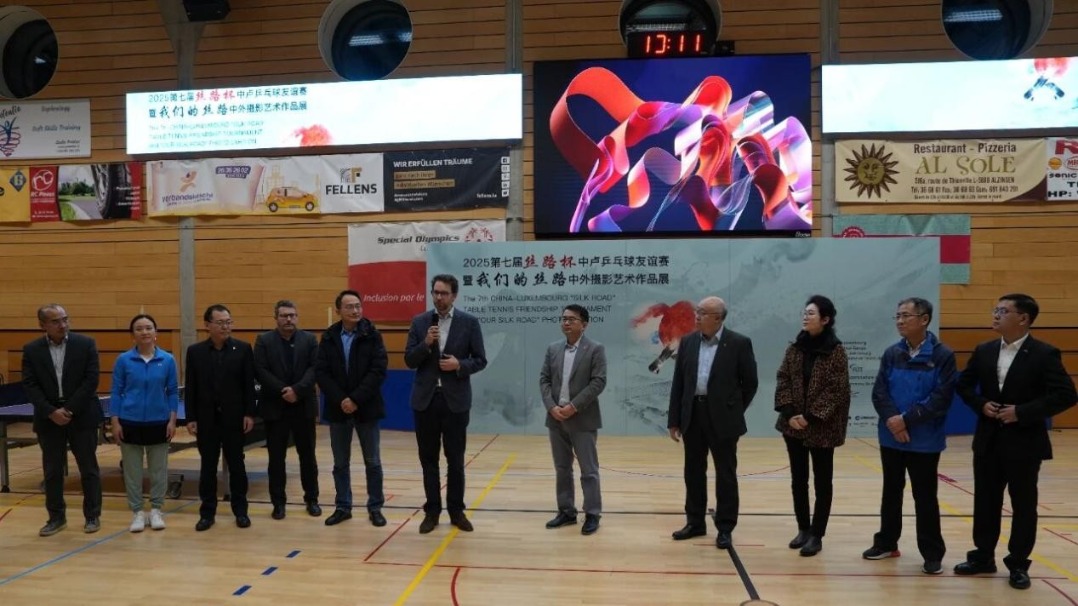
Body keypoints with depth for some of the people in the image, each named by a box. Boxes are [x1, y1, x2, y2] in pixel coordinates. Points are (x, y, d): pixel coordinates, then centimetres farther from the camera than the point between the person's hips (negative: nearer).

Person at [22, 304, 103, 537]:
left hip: (81, 416, -2)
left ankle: (92, 516, 15)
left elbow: (91, 380, -8)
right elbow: (30, 385, -2)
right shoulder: (31, 350, 2)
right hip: (48, 418, 2)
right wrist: (51, 412, -14)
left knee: (88, 468, 4)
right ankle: (56, 517, 22)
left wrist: (69, 409, -14)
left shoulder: (85, 344, -3)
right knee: (52, 470, 9)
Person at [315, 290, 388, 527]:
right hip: (338, 409, 2)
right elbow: (322, 373, -1)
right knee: (340, 463, 10)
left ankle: (375, 508, 16)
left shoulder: (372, 335, -3)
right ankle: (343, 507, 22)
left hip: (366, 408, -2)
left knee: (372, 462, 5)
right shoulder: (329, 337, 3)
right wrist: (340, 400, -13)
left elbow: (379, 370, -11)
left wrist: (356, 399, -17)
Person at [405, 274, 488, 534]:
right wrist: (425, 343, -15)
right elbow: (409, 361, 1)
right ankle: (432, 511, 19)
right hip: (425, 399, 2)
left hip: (455, 400, -2)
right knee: (428, 459, 8)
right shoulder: (419, 322, 4)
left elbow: (480, 360, 0)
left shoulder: (469, 322, -1)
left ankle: (456, 510, 20)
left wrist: (459, 365, -17)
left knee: (456, 459, 7)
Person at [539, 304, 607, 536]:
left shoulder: (595, 349, -5)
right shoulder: (553, 349, 9)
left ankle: (592, 514, 10)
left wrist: (574, 406, -18)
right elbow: (544, 380, 7)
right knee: (562, 469, 12)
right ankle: (566, 511, 22)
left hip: (583, 419, -5)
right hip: (556, 419, 5)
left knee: (589, 470, 1)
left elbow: (598, 382, -12)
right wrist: (552, 407, -9)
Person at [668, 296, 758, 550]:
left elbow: (750, 383, 0)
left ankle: (725, 529, 15)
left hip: (722, 419, -4)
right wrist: (674, 420, 4)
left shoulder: (739, 343, -7)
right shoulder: (688, 342, 5)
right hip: (692, 416, 4)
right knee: (693, 472, 12)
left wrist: (734, 412, 2)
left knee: (725, 475, 5)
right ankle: (695, 522, 25)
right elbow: (678, 383, 6)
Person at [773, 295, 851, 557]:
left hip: (822, 428, -4)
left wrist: (811, 417, -17)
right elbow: (782, 380, 3)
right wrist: (789, 412, -10)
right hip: (793, 425, 5)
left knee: (822, 482, 6)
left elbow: (837, 390, -12)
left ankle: (816, 535, 15)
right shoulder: (795, 348, 4)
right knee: (798, 480, 11)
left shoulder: (835, 351, -9)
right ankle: (803, 529, 25)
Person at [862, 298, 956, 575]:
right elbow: (879, 392, 0)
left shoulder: (943, 355, -8)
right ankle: (887, 543, 28)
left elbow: (941, 398, -14)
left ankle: (932, 553, 17)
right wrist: (892, 419, -17)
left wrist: (906, 419, -17)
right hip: (891, 438, 4)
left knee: (925, 497, 4)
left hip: (925, 441, -4)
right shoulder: (892, 354, 5)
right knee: (891, 492, 15)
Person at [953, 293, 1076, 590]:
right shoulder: (984, 351, 5)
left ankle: (1018, 564, 20)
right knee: (985, 502, 11)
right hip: (988, 440, 5)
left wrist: (1022, 412, -20)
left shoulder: (1044, 354, -10)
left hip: (1024, 443, -4)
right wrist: (980, 404, -5)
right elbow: (964, 384, 14)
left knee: (1023, 505, 7)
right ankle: (983, 556, 24)